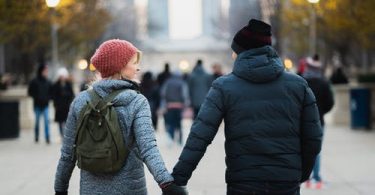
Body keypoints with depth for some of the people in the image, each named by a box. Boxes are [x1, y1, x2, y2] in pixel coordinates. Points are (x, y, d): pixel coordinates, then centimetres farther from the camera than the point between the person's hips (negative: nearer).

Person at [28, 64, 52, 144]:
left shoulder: (48, 82, 4)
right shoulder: (34, 81, -4)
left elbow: (51, 92, 14)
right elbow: (30, 92, -1)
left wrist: (48, 98, -3)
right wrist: (37, 97, -10)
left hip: (45, 105, 1)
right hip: (37, 105, -1)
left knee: (47, 120, -10)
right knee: (37, 121, 8)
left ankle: (47, 138, -10)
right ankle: (36, 137, 22)